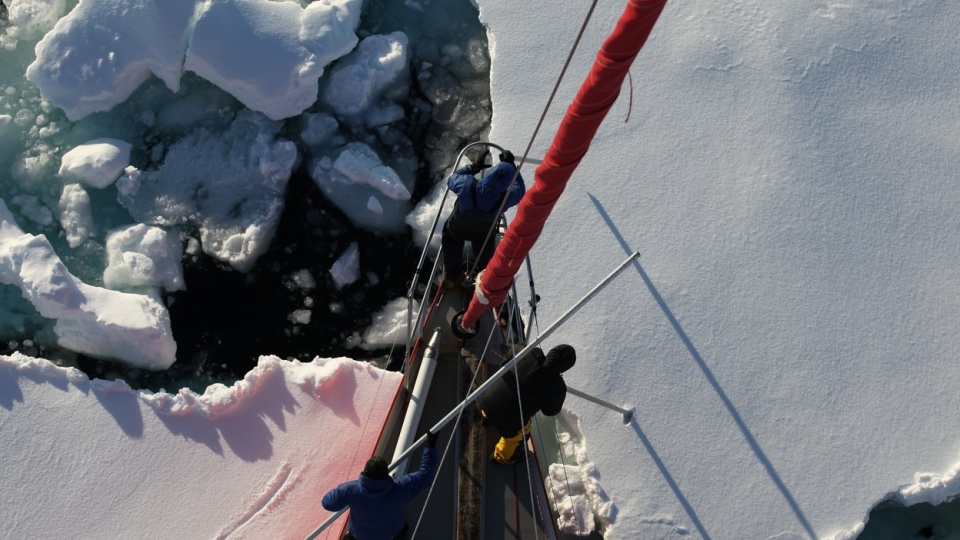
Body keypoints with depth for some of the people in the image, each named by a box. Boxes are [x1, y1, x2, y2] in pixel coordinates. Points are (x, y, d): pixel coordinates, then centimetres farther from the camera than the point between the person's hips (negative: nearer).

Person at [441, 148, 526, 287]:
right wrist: (512, 166, -14)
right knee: (485, 252, 34)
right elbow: (520, 191, -15)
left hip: (457, 229, 0)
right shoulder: (506, 198, -41)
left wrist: (475, 166, -17)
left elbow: (452, 180, -18)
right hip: (483, 233, 0)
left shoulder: (468, 185, -43)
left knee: (452, 244, 35)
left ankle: (452, 276, 54)